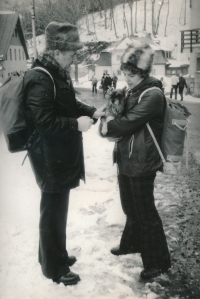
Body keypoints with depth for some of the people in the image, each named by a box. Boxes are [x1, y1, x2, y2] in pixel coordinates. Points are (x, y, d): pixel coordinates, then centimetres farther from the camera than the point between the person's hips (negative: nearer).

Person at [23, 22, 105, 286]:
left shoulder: (59, 73, 10)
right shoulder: (39, 79, -21)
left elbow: (69, 104, 21)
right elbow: (43, 121, -26)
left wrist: (92, 112, 7)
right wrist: (76, 124, -21)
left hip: (61, 155, 10)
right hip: (50, 158, -10)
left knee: (58, 208, 21)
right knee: (53, 212, 4)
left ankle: (56, 254, 39)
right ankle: (53, 267, 21)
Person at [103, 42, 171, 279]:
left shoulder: (153, 95, -20)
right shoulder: (133, 92, 9)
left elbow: (128, 122, -23)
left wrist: (106, 128, -9)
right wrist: (114, 131, -6)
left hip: (141, 164, -9)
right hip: (127, 160, 9)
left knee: (145, 212, 2)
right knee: (130, 207, 23)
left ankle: (158, 261, 18)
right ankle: (131, 243, 44)